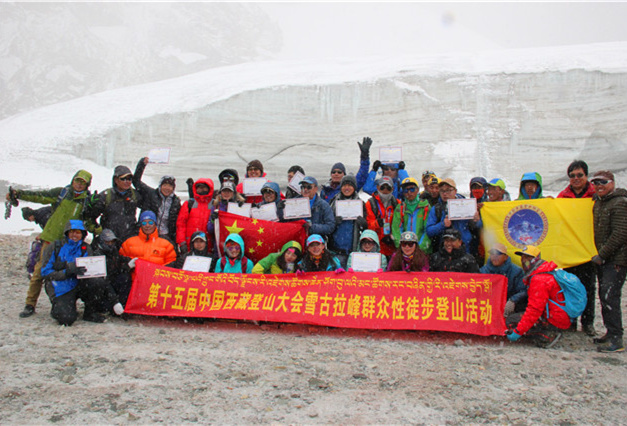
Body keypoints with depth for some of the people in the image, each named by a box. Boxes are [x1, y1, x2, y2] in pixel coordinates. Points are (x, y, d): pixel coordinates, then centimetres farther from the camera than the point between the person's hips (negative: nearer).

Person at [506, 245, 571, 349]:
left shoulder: (539, 279, -20)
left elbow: (535, 310, -23)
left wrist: (518, 332, -21)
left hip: (553, 321, -10)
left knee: (510, 321, -12)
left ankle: (547, 337, -15)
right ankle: (550, 333, 6)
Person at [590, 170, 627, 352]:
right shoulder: (598, 202, 13)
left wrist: (602, 255, -16)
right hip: (602, 258, 9)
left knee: (609, 297, -13)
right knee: (604, 296, 13)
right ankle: (611, 333, 24)